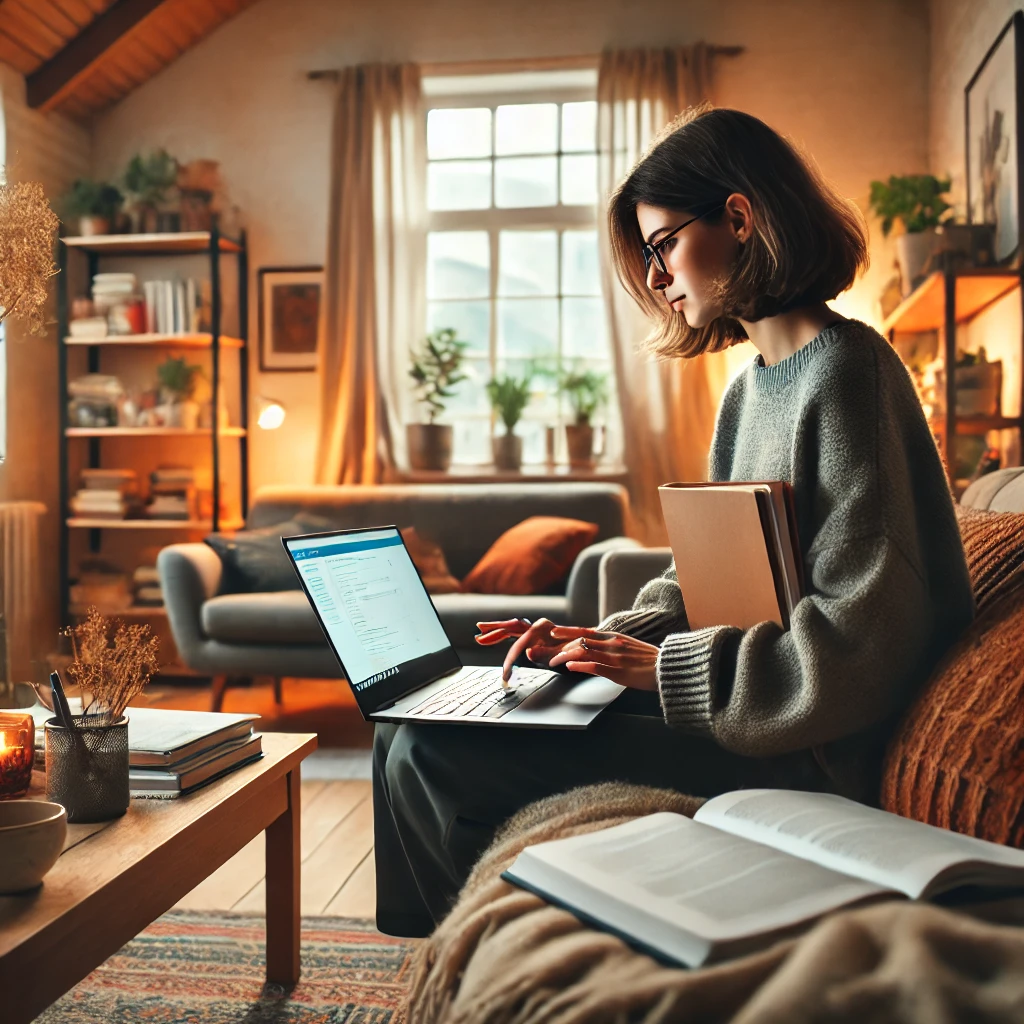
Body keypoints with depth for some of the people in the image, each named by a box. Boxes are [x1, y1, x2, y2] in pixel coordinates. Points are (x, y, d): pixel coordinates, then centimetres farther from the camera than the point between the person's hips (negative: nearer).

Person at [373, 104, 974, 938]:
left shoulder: (845, 373, -15)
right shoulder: (750, 386, 14)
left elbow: (864, 638, -21)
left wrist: (665, 668, -17)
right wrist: (608, 639, 1)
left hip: (802, 751, -9)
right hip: (737, 705, 10)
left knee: (430, 760, -16)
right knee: (411, 735, 8)